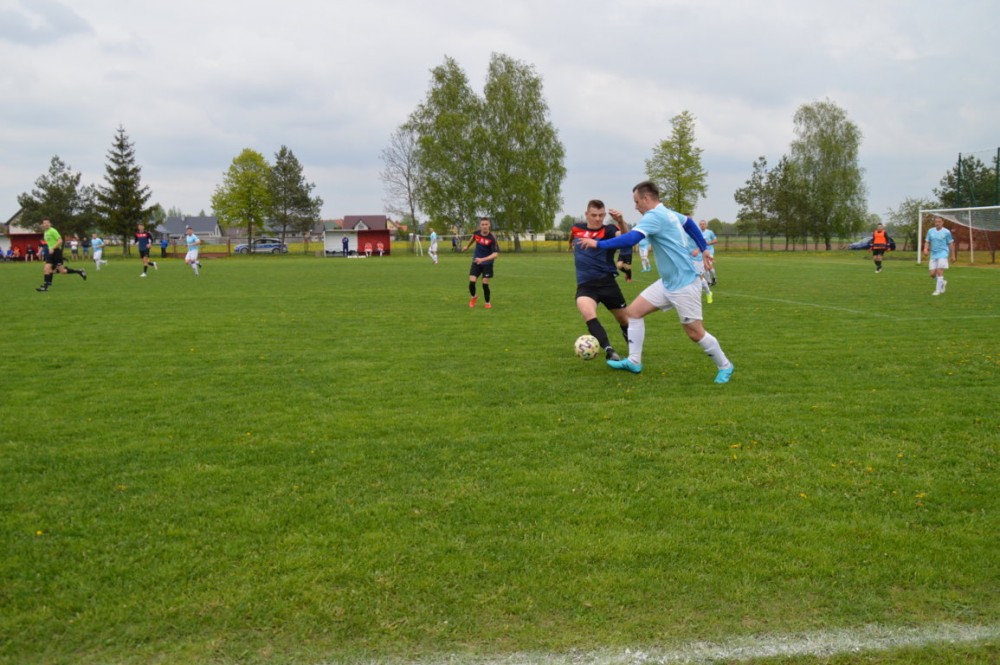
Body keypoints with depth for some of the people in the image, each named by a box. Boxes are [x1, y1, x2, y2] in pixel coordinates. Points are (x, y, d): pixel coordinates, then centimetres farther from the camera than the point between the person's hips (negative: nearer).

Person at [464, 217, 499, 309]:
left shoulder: (492, 238, -23)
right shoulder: (476, 233, -9)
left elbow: (495, 254, -28)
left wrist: (483, 259, -40)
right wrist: (467, 246, 35)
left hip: (487, 263, -3)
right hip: (476, 261, 3)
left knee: (485, 284, -5)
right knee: (471, 282, -7)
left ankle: (488, 302, 19)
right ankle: (473, 297, 24)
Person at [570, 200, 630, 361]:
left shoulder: (608, 230, -7)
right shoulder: (576, 228, 7)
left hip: (606, 281, -2)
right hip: (585, 285, 2)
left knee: (624, 320, 12)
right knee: (588, 314, -30)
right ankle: (609, 351, -38)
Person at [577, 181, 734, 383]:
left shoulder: (654, 216, -20)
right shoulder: (667, 213, 10)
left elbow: (630, 239, -31)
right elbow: (690, 223, 27)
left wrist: (598, 244, -23)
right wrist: (704, 250, 30)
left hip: (683, 285, -10)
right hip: (668, 282, 10)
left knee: (695, 333, -1)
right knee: (634, 311, 4)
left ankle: (724, 366, 19)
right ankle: (634, 362, 8)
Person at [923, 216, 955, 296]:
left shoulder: (946, 232, -2)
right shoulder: (930, 231, 7)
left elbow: (951, 244, 4)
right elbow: (927, 242, 10)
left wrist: (952, 255, 5)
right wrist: (925, 249, -11)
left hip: (943, 254, -4)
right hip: (933, 254, 4)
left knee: (939, 271, -15)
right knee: (932, 274, 1)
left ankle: (938, 290, -9)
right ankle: (943, 282, 31)